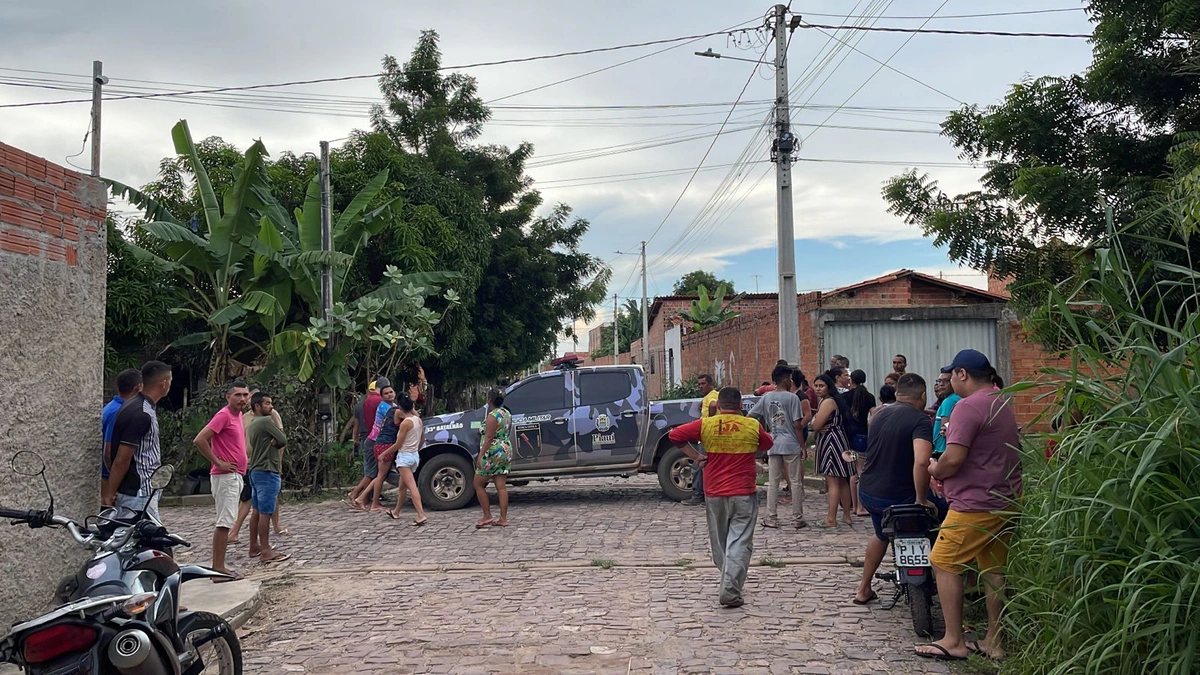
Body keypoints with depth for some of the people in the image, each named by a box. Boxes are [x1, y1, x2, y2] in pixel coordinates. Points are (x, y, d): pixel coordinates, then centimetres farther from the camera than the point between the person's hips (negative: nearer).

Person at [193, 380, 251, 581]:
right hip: (226, 476, -9)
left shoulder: (238, 415, 14)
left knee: (226, 522, 11)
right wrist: (218, 462, -17)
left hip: (235, 476, 9)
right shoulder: (224, 415, -13)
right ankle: (218, 568, -7)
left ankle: (219, 567, 15)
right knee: (224, 522, -9)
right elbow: (199, 440, -21)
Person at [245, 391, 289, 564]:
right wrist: (276, 441, 6)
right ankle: (266, 551, -11)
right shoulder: (266, 421, -14)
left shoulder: (252, 424, 16)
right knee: (265, 512, -10)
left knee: (257, 510, 15)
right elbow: (283, 441, -13)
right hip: (267, 472, -10)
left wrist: (274, 440, -8)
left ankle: (254, 546, 22)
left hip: (255, 470, 10)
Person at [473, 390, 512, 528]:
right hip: (506, 451, 8)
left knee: (478, 484, 5)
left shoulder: (493, 416, -16)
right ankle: (503, 519, 5)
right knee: (501, 486, 7)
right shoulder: (507, 413, 9)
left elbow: (489, 438, -21)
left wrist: (480, 455, -20)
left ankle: (487, 516, 4)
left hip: (493, 453, -8)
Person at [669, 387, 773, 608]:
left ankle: (730, 584, 30)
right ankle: (730, 591, -12)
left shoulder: (706, 425, -5)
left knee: (719, 542, 17)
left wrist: (696, 456, -1)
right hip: (744, 494, -1)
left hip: (714, 494, 2)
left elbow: (675, 435, -6)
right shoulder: (753, 426, -4)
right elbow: (767, 444, 14)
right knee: (740, 543, -2)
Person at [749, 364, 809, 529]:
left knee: (772, 482, 8)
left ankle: (771, 518, 8)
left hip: (773, 445, 4)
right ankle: (797, 519, 9)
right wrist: (802, 446, -3)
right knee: (795, 482, 5)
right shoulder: (792, 398, -8)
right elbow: (797, 425, -10)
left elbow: (750, 417, 5)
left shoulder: (766, 398, 4)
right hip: (791, 445, -3)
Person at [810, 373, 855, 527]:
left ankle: (831, 519, -9)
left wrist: (815, 418, 2)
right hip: (837, 441, 11)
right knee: (842, 481, 14)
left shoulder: (827, 402, -14)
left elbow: (816, 426, -18)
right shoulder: (829, 401, 18)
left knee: (832, 482, -10)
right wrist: (820, 427, -8)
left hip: (831, 442, -11)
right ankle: (846, 516, 20)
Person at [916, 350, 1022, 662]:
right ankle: (993, 641, 19)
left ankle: (954, 641, 3)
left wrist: (936, 470, -4)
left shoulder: (968, 407, -17)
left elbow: (954, 459, -24)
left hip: (976, 504, -9)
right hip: (1006, 501, 10)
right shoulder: (1004, 403, 14)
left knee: (944, 564, 0)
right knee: (994, 570, 13)